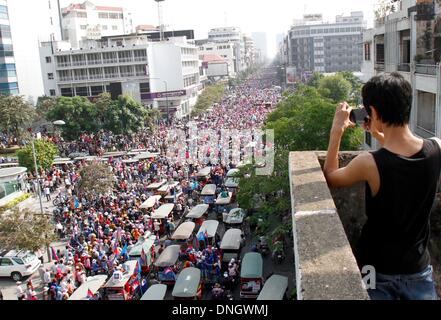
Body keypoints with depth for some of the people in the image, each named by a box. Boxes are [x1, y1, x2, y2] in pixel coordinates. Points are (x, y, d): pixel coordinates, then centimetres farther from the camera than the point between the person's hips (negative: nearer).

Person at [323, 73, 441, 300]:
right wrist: (380, 135, 5)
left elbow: (330, 177, -6)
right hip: (418, 269, 4)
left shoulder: (370, 163, -27)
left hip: (378, 271, -3)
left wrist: (337, 130, -5)